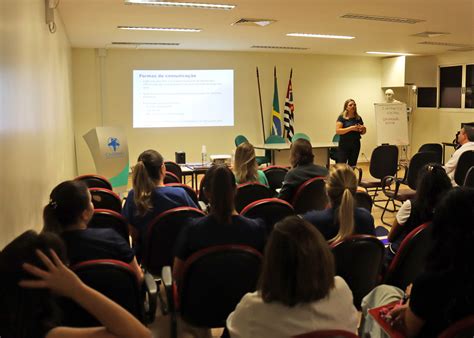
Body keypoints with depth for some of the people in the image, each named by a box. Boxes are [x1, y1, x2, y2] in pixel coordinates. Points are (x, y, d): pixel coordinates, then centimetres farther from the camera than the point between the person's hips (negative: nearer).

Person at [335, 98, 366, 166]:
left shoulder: (358, 118, 9)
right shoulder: (342, 117, -4)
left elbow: (363, 132, 17)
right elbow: (337, 131, -15)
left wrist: (363, 129, -7)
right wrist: (351, 128, -21)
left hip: (356, 145, 5)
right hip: (344, 145, -5)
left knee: (352, 166, 6)